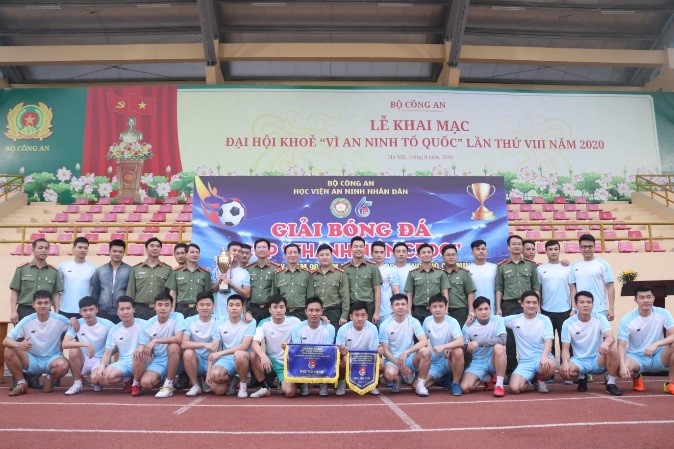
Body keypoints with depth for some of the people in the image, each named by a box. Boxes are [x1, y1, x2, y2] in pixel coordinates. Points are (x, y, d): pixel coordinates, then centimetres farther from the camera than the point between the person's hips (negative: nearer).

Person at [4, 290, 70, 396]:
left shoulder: (59, 320, -12)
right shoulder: (26, 321, -11)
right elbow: (5, 341, -12)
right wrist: (19, 345, -36)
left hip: (52, 359, -1)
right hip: (32, 360, 2)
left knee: (63, 365, -35)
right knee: (9, 351, -23)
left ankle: (50, 379, 4)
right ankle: (21, 383, -3)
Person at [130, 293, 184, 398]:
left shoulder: (177, 317, -13)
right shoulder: (149, 324, -2)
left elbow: (179, 339, -27)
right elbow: (143, 345, 4)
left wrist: (156, 340, -29)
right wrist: (140, 347, -21)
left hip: (173, 359, -2)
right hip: (157, 360, 2)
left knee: (173, 346, -35)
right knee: (146, 382, -25)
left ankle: (168, 385, -18)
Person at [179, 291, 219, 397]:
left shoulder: (217, 322, -8)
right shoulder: (189, 321, -5)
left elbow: (214, 348, -15)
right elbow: (183, 344, -17)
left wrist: (210, 371, -24)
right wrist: (204, 345, -30)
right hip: (196, 360, 0)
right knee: (188, 353, -33)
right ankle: (195, 385, -10)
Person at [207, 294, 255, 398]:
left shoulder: (250, 322, -5)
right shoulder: (219, 325, 5)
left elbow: (244, 346, -15)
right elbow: (213, 350, 3)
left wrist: (221, 353, -18)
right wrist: (208, 372, -5)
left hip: (242, 358, -2)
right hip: (225, 360, 3)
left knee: (239, 354, -38)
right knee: (215, 374, -30)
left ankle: (243, 385, -10)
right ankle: (232, 381, 7)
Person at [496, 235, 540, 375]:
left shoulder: (531, 265, 9)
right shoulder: (502, 266, 6)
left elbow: (536, 288, 9)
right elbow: (499, 289, 5)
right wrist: (498, 308, -2)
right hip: (509, 306, -1)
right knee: (509, 339, 2)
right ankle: (510, 371, 10)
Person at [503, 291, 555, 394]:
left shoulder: (545, 320, 0)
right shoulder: (514, 319, 5)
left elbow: (548, 340, -11)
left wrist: (544, 356, -31)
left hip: (541, 357, -1)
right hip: (525, 362, 1)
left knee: (550, 366, -39)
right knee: (514, 388, -23)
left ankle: (540, 379, 1)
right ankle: (531, 379, 15)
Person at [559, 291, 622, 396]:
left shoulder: (600, 318, -6)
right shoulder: (568, 323, -7)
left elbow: (611, 337, -21)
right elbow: (565, 348, -8)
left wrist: (606, 343, -47)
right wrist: (565, 363, -29)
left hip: (598, 360, 0)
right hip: (579, 361, 0)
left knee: (612, 349, -31)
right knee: (563, 371, -31)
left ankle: (611, 383, -10)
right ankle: (581, 378, 7)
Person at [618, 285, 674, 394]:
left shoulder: (663, 313, -8)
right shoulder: (627, 319, -13)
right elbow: (621, 345, -14)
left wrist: (656, 344, -33)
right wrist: (623, 365, -31)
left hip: (658, 358, 1)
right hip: (636, 358, -1)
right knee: (624, 370, -34)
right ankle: (637, 378, 7)